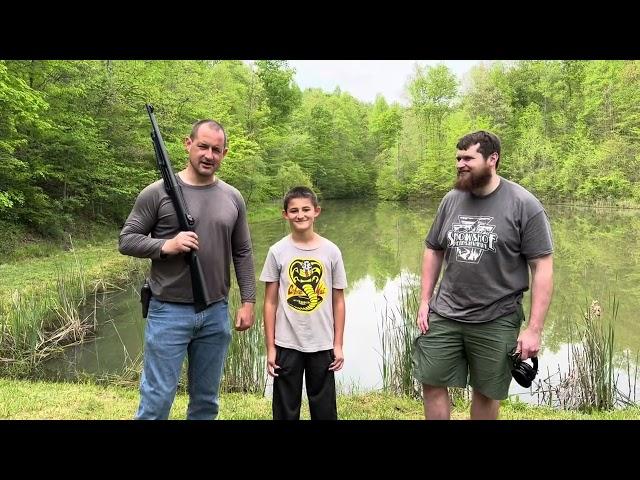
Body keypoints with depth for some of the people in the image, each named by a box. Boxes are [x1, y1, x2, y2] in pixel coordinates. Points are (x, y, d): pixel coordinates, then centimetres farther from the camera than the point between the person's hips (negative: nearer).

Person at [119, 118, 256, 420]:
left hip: (217, 313, 4)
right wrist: (167, 245, -19)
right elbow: (127, 240, -2)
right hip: (169, 313, -3)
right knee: (156, 401, 4)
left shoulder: (233, 198, 6)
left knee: (206, 402, 15)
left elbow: (243, 254, 9)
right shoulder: (158, 192, -4)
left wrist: (248, 301, 4)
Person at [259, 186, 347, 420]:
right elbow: (270, 302, -1)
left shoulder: (331, 251, -1)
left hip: (322, 345, 1)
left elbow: (338, 301, 4)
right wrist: (270, 347, -2)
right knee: (286, 409, 10)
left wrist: (338, 344, 2)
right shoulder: (278, 251, -3)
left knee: (324, 409, 11)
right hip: (287, 345, 0)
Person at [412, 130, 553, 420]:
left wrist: (534, 329, -13)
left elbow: (542, 268, -10)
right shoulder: (451, 200, 3)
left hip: (496, 322, -3)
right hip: (444, 316, 4)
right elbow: (433, 251, 13)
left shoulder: (524, 205, -10)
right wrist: (424, 301, 7)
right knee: (432, 384, 9)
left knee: (486, 393, 11)